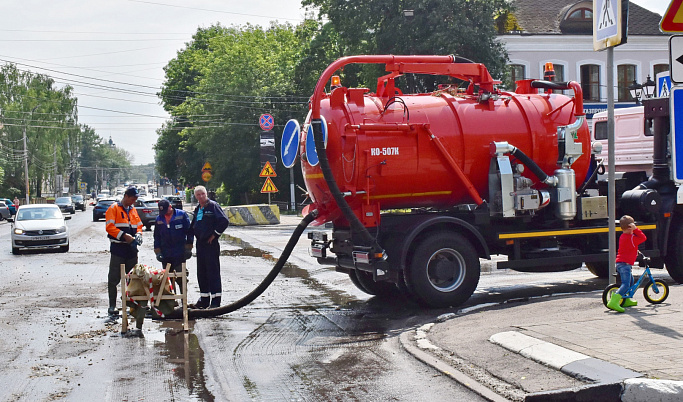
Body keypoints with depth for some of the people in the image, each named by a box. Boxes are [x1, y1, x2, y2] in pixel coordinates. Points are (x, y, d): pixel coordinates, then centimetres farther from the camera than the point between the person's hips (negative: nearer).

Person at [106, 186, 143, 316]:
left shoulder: (133, 210, 17)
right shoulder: (114, 208, -3)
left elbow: (139, 225, 21)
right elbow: (110, 227, -12)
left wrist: (138, 235, 0)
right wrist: (124, 235, -21)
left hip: (131, 248, 6)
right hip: (118, 248, -6)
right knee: (114, 279, -3)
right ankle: (112, 306, 1)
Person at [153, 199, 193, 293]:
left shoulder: (182, 215, -3)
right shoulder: (159, 219, 10)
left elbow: (189, 232, -1)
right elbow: (156, 237, 18)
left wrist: (188, 249, -3)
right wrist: (158, 252, 10)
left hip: (180, 253, -4)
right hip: (165, 254, 4)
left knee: (180, 277, -4)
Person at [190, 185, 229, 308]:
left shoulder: (213, 206, -7)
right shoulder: (197, 209, 15)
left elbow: (224, 221, -15)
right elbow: (194, 225, 27)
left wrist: (215, 234, -11)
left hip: (211, 243, -8)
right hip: (200, 243, 8)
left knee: (213, 272, -7)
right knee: (201, 272, 10)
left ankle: (216, 301, -5)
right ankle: (204, 300, 18)